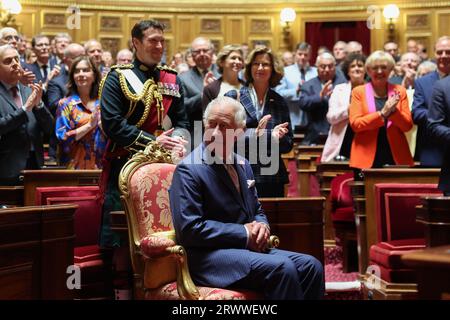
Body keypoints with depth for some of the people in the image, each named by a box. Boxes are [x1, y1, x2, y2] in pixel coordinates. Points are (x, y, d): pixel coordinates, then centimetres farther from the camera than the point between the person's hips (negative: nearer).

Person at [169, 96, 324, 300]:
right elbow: (189, 228, -17)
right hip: (208, 257, -8)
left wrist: (261, 226, -2)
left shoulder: (243, 165, 14)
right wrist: (244, 233, -15)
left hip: (248, 248, 8)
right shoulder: (189, 170, -10)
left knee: (311, 266, -11)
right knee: (282, 268, -28)